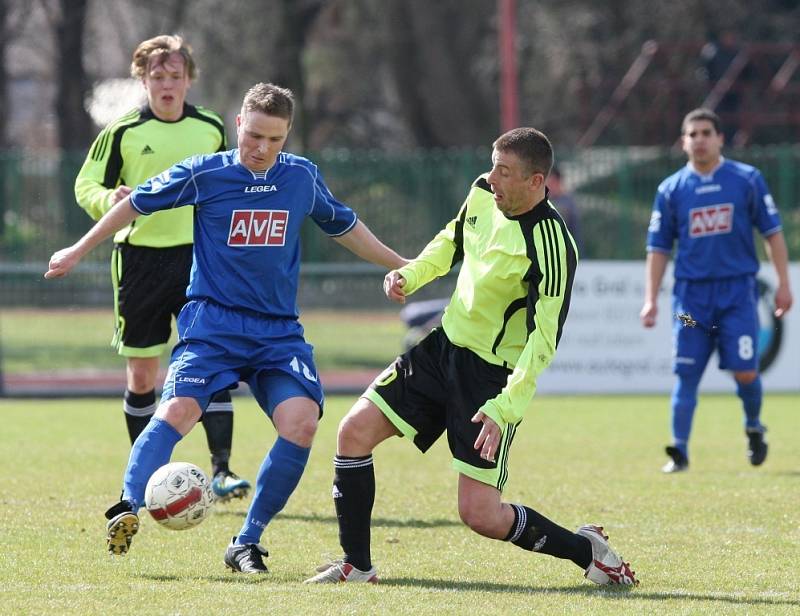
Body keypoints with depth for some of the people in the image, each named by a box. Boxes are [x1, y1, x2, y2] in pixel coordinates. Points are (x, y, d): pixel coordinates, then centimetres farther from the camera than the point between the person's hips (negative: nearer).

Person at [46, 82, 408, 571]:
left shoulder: (303, 177, 6)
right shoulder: (204, 175, -3)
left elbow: (344, 227, 24)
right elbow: (137, 204, 10)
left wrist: (402, 266, 31)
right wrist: (78, 252, 15)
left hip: (279, 330, 2)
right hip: (213, 323, -2)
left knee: (301, 421, -19)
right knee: (178, 408, -26)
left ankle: (247, 543, -9)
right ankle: (129, 508, -33)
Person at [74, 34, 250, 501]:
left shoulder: (212, 130, 6)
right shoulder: (122, 133, -2)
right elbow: (86, 185, 1)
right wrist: (109, 199, -20)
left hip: (198, 257, 1)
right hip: (140, 258, -1)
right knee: (142, 375, 5)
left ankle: (221, 470, -14)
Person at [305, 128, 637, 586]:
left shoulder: (551, 244, -25)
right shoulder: (482, 194, -2)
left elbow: (543, 341, -26)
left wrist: (504, 409, -33)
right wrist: (410, 275, 4)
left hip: (493, 375, -7)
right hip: (446, 344, 8)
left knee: (481, 514, -11)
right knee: (356, 431, -3)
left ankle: (588, 550, 11)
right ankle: (357, 565, 9)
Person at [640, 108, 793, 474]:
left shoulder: (748, 180, 3)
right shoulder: (671, 189, 6)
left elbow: (772, 232, 6)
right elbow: (658, 247, 9)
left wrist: (783, 284, 0)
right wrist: (650, 300, 3)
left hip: (738, 291, -1)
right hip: (691, 294, 1)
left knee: (745, 372, -7)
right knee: (686, 375, -4)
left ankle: (754, 427, 22)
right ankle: (679, 453, 0)